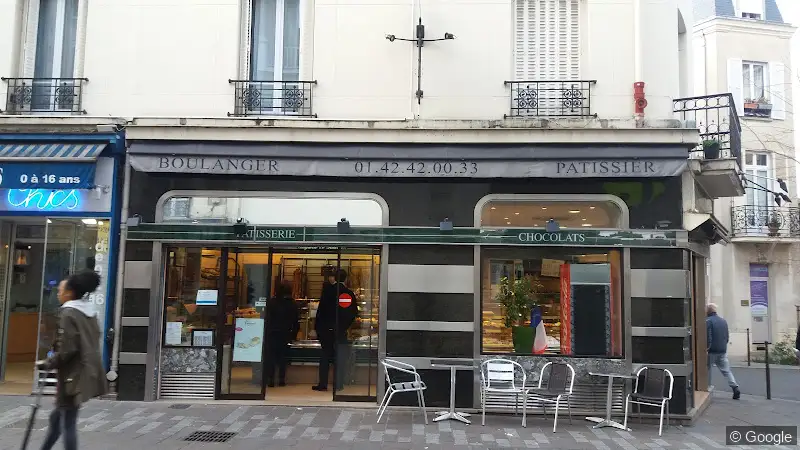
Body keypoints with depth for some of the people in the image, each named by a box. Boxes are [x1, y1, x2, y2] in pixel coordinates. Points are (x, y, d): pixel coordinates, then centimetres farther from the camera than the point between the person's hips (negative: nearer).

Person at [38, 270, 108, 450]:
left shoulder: (68, 313, -14)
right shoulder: (90, 312, 12)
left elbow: (67, 349, -19)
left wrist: (47, 364, -5)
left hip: (73, 375, -9)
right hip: (87, 372, 9)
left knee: (68, 423, -2)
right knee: (56, 417, 20)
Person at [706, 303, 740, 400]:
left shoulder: (708, 321, -12)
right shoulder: (723, 321, 12)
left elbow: (708, 337, -19)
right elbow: (727, 337, 17)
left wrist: (707, 347, -10)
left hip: (712, 351, -6)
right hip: (723, 351, 6)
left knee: (707, 370, 5)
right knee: (726, 370, 6)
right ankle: (735, 387, -7)